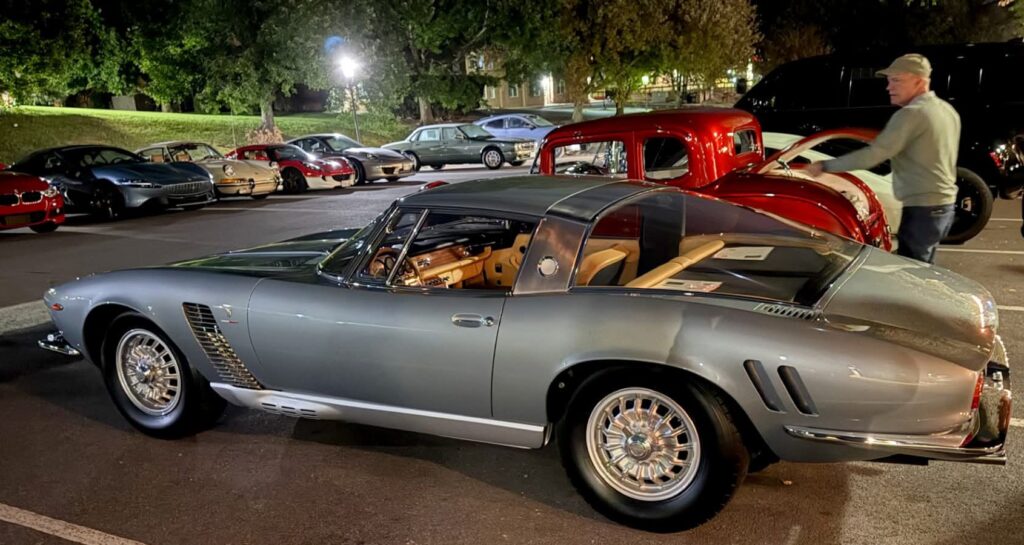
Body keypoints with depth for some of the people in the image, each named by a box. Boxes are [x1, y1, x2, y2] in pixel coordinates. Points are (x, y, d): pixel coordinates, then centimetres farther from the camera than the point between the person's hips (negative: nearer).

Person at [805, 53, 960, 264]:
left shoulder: (911, 114, -17)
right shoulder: (947, 110, 13)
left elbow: (873, 154, -22)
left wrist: (825, 166, -18)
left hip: (923, 210, -10)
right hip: (944, 205, 10)